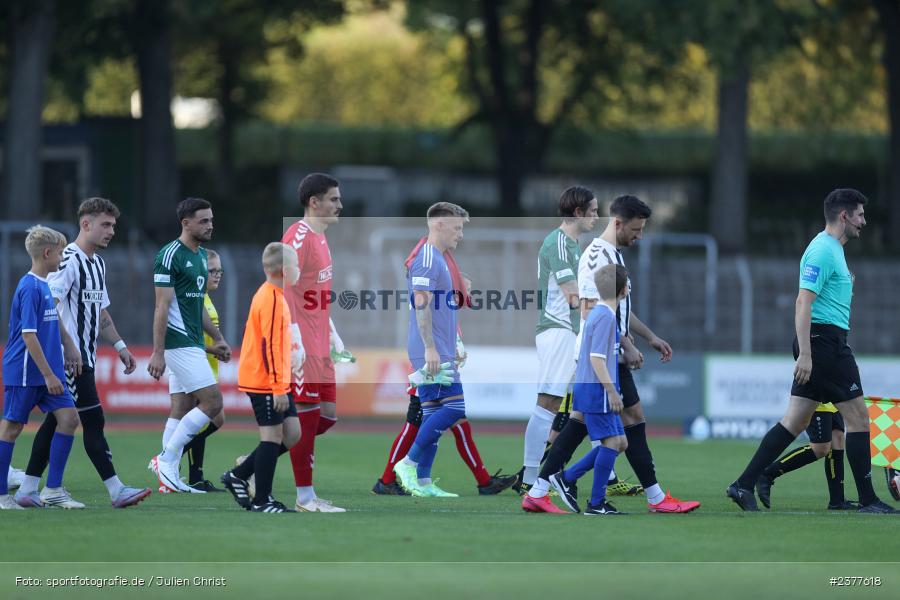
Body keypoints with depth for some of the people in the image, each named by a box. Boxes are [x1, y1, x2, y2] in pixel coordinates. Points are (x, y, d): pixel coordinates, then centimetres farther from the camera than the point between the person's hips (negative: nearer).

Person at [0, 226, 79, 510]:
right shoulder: (30, 288, -16)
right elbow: (29, 335, -20)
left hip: (48, 371, 9)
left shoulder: (45, 286, 13)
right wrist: (48, 374, -20)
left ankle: (53, 490, 3)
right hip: (25, 373, -9)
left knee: (69, 418, -1)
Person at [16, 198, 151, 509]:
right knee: (93, 421, -8)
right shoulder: (69, 260, -13)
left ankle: (28, 489, 12)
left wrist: (120, 346, 20)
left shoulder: (97, 263, 18)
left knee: (56, 421, 9)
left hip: (85, 358, 10)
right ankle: (117, 491, -8)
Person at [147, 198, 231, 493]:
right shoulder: (170, 255, -13)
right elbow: (162, 307, -16)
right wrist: (157, 353, -19)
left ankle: (169, 477, 8)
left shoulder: (200, 255, 15)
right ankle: (166, 458, -7)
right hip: (178, 343, -9)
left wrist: (218, 338, 22)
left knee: (182, 409, 7)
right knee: (212, 402, -12)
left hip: (192, 343, 9)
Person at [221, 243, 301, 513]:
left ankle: (239, 476, 16)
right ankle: (262, 500, -1)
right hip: (265, 382, -10)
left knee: (292, 434, 9)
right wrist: (279, 387, -22)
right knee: (273, 436, -6)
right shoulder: (272, 300, -18)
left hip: (273, 382, 10)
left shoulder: (271, 295, 14)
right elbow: (271, 346, -22)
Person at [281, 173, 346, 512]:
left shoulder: (319, 237, 16)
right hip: (301, 345, -10)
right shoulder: (298, 238, -14)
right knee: (308, 416, -4)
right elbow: (281, 289, -21)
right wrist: (295, 341, -24)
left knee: (327, 414, 10)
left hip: (318, 344, 10)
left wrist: (331, 333, 22)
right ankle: (305, 498, 2)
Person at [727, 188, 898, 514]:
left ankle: (744, 485, 3)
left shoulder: (831, 249, 19)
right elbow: (803, 303, -20)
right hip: (826, 340, -10)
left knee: (794, 422, 6)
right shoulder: (823, 250, -13)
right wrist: (805, 353, -24)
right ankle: (868, 500, 0)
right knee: (858, 417, -4)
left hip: (821, 344, 10)